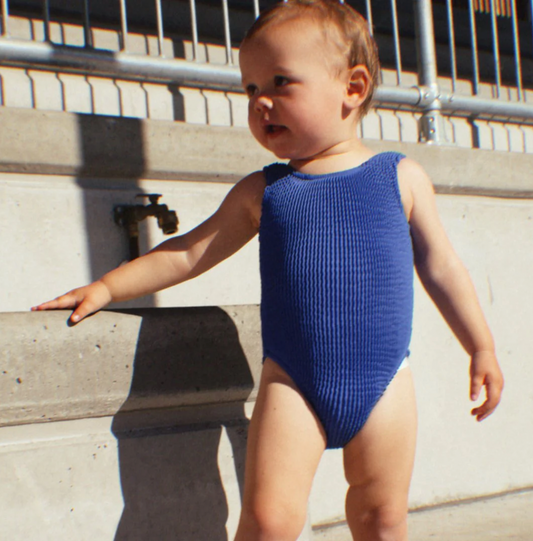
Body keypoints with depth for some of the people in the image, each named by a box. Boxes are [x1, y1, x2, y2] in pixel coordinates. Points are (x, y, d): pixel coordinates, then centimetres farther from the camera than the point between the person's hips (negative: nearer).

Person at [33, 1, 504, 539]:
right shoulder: (261, 192, 7)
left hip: (383, 383, 0)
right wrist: (107, 287, 9)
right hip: (292, 385, 0)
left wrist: (482, 349, 12)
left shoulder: (401, 178, 4)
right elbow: (187, 253, 13)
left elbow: (442, 268, 10)